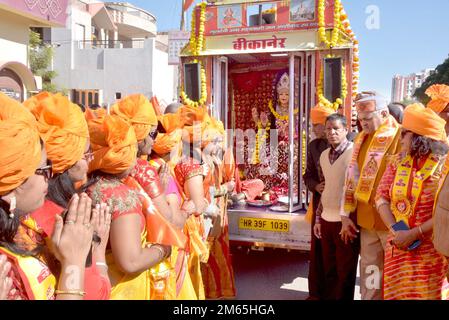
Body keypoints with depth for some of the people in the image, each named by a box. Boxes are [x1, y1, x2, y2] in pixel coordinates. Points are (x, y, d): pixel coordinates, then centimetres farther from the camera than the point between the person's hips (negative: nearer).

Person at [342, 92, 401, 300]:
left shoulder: (399, 136, -10)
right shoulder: (361, 138, 11)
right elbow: (352, 176, 12)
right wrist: (346, 215, 11)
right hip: (366, 218, 6)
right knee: (369, 271, 16)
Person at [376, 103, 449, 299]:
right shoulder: (397, 162, 4)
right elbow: (381, 197, 0)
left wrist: (414, 234, -18)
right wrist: (395, 231, -13)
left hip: (431, 251, -4)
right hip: (398, 247, 4)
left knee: (427, 294, 8)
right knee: (395, 294, 13)